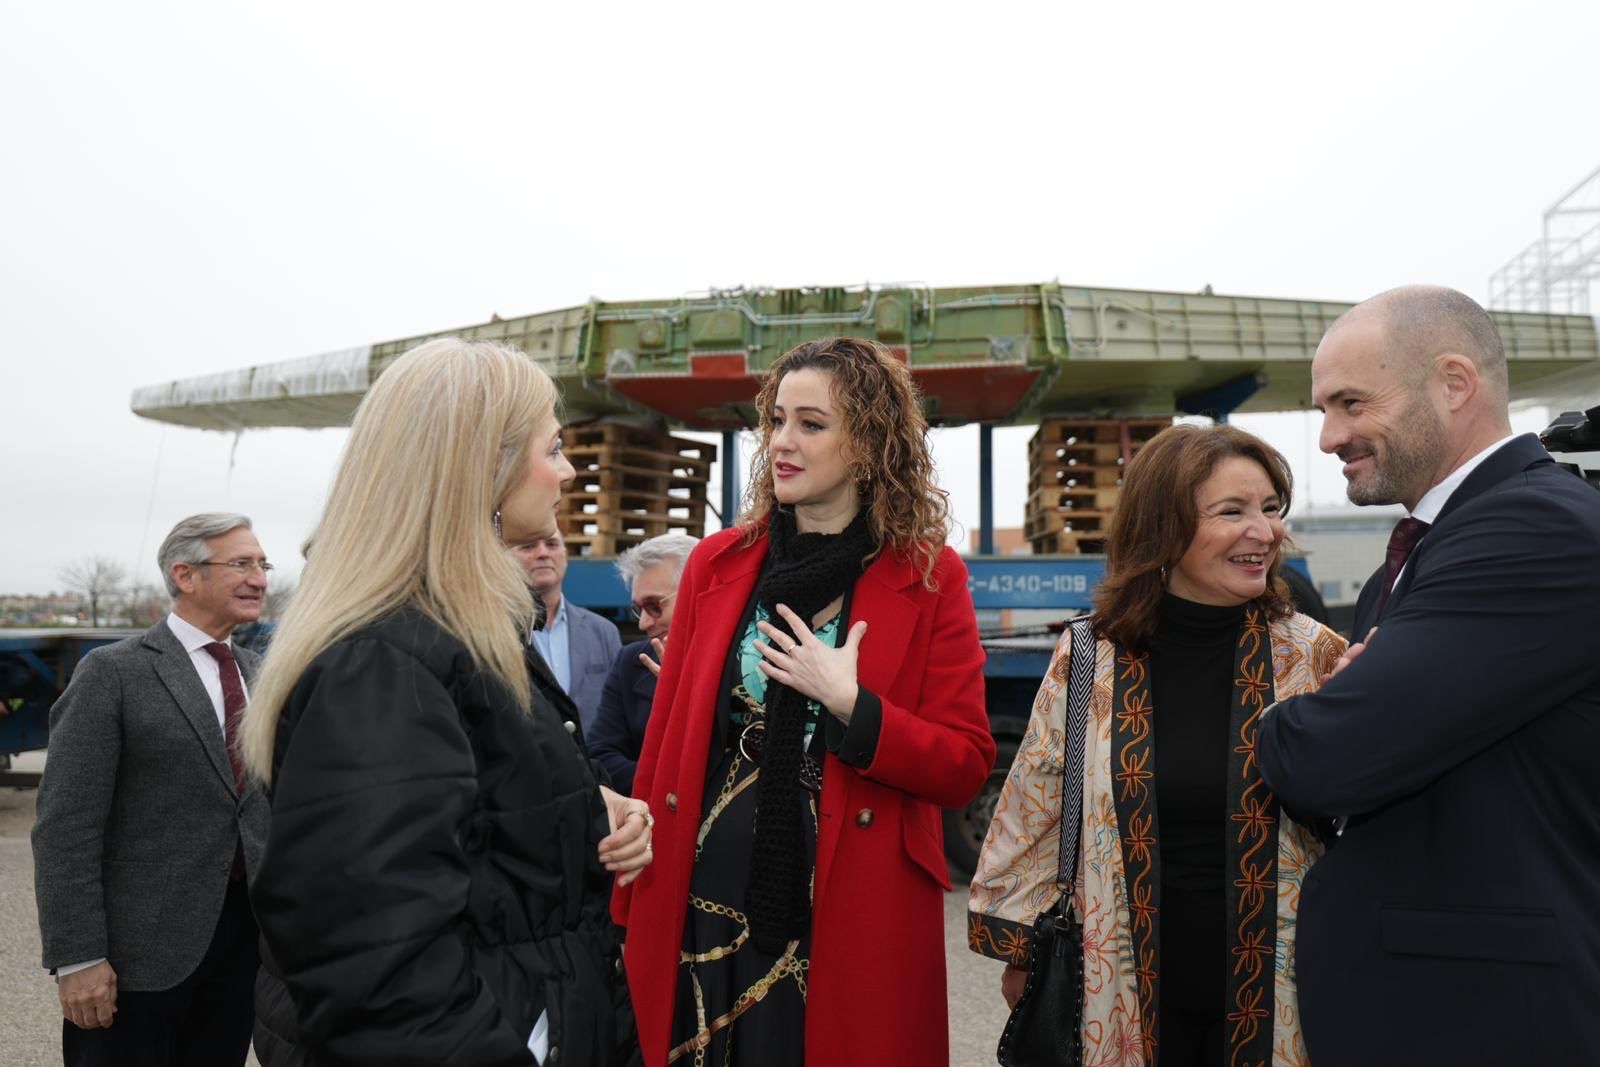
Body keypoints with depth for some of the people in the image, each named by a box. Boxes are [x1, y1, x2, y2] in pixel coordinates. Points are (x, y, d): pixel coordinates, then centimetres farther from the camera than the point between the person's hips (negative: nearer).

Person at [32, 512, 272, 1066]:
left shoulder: (261, 675, 9)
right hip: (144, 943, -5)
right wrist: (76, 958, -14)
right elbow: (66, 828, -11)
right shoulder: (113, 673, -8)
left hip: (247, 931, 5)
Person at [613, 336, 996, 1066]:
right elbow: (663, 740, 6)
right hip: (703, 914, 3)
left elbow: (965, 768, -5)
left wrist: (849, 704, -19)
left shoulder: (929, 580, -5)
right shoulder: (717, 563, 2)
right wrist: (633, 908, 5)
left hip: (850, 926, -2)